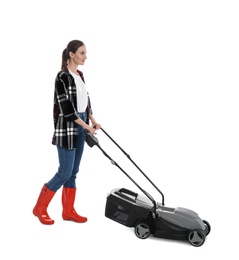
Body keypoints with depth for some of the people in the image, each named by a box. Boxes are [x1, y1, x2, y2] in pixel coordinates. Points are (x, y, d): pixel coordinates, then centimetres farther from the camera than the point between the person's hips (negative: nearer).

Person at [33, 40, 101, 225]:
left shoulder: (80, 75, 12)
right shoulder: (63, 76, -15)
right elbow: (66, 108, -19)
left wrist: (92, 120, 5)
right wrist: (86, 126, -16)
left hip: (79, 128, 8)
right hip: (67, 128, -8)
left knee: (73, 172, 11)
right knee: (65, 172, -4)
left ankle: (68, 211, 20)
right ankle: (40, 208, 11)